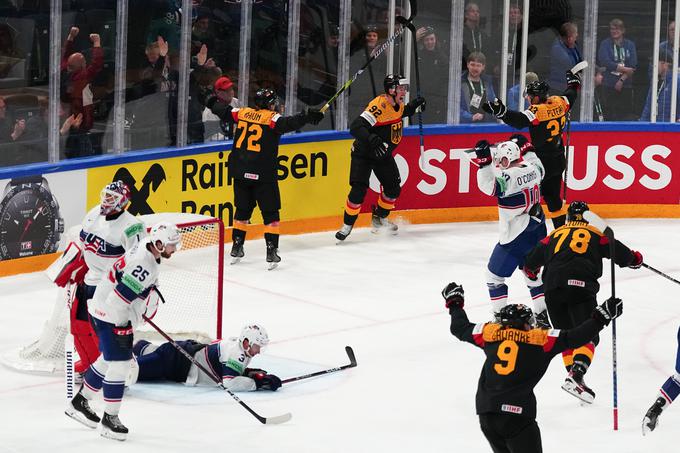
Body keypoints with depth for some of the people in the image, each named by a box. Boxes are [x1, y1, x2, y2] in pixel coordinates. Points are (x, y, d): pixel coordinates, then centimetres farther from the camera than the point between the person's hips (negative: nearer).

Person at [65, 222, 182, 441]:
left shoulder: (147, 248, -1)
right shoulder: (143, 266, -31)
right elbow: (117, 301, -31)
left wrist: (150, 300, 22)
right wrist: (126, 328, -20)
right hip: (110, 316, -11)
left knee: (108, 360, 22)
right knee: (119, 364, -7)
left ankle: (79, 402, 36)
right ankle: (110, 418, 3)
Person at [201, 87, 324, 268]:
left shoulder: (243, 113, 8)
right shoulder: (272, 118, -8)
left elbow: (223, 111, 19)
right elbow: (289, 124, -24)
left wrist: (211, 101, 36)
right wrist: (307, 117, -30)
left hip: (240, 171, 6)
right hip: (262, 174, -6)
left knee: (243, 209, 19)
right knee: (270, 212, 1)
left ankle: (236, 247, 23)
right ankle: (272, 251, -5)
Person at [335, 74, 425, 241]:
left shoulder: (397, 104, -2)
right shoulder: (379, 105, -29)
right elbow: (355, 127, -38)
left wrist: (414, 106, 7)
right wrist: (371, 139, -54)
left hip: (383, 154, 8)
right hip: (363, 153, -8)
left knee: (393, 188, 9)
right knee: (359, 189, -18)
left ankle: (379, 218, 32)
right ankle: (347, 224, -3)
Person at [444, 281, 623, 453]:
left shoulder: (491, 332, 12)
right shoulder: (540, 338, 2)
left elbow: (460, 328, 25)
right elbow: (573, 338, -2)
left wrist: (454, 302, 42)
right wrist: (602, 316, 5)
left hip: (486, 412, 5)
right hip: (517, 414, -5)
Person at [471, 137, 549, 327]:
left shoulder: (509, 177, -23)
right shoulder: (531, 169, 1)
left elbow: (489, 186, -35)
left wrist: (484, 162, -35)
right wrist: (527, 149, 28)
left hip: (516, 236, -8)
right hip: (537, 230, 8)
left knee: (494, 273, 6)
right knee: (532, 272, 22)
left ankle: (500, 314, 7)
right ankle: (543, 314, 20)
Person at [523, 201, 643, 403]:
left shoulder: (555, 234, 25)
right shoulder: (596, 234, 18)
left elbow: (531, 260, 25)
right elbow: (619, 253, 13)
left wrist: (531, 270, 49)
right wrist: (635, 258, 35)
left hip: (553, 287, 3)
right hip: (581, 287, -3)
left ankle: (574, 375, 5)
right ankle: (575, 376, -27)